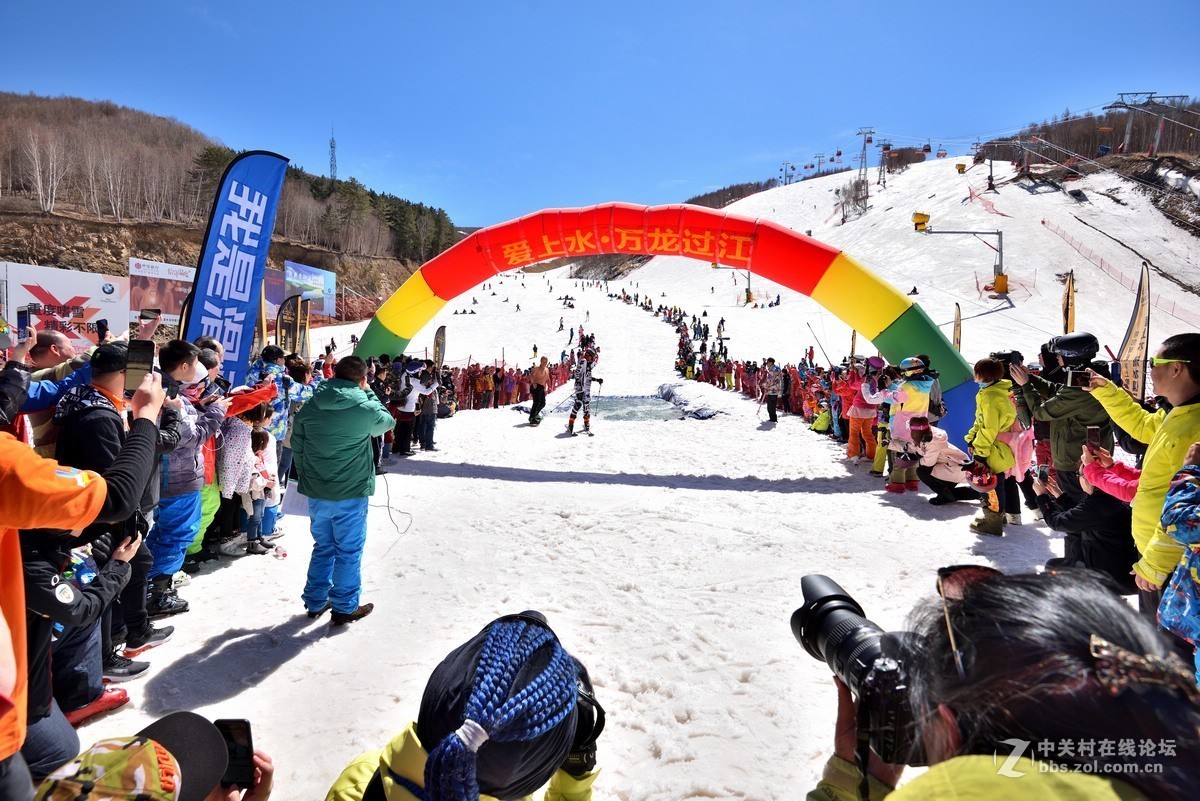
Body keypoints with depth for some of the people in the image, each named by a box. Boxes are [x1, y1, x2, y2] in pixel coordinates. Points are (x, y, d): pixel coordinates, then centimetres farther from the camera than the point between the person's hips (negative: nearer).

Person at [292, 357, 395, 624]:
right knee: (349, 551, 9)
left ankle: (315, 601, 30)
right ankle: (345, 607, 19)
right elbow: (387, 421, 6)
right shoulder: (366, 409, -15)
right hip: (351, 494, -5)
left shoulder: (309, 407, -1)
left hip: (316, 494, 5)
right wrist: (368, 393, 12)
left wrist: (307, 478, 17)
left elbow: (297, 447, 6)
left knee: (323, 547, 20)